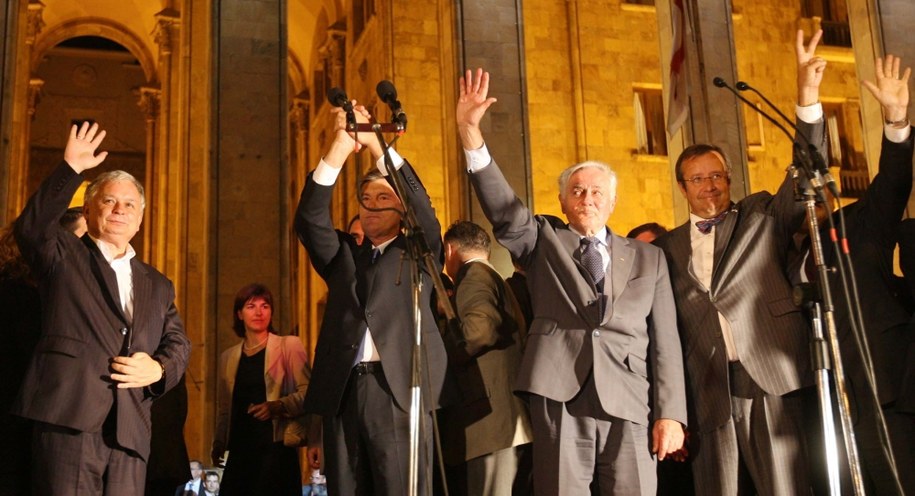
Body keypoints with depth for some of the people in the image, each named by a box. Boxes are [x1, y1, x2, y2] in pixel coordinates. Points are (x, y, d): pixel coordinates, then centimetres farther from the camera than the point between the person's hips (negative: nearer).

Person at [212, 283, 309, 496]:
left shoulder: (289, 345, 2)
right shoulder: (228, 357, 16)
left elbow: (307, 392, -5)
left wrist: (278, 406, -20)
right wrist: (218, 443, 10)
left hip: (276, 447, -4)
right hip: (240, 450, 4)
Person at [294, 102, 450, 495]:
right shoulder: (343, 255, 20)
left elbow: (420, 205, -3)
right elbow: (309, 220, 3)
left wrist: (376, 143, -10)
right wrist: (340, 148, -8)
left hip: (398, 390, -3)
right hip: (342, 392, 3)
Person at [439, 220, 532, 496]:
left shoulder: (474, 273, -4)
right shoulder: (495, 278, 25)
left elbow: (480, 328, -22)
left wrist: (445, 360, -8)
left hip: (491, 411, -10)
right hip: (502, 410, 10)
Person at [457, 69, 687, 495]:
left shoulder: (647, 257, 18)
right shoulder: (544, 241, 16)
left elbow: (665, 340, 12)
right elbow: (502, 206, -2)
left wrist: (670, 413, 2)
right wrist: (470, 130, -15)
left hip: (629, 401, 1)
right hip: (559, 395, -1)